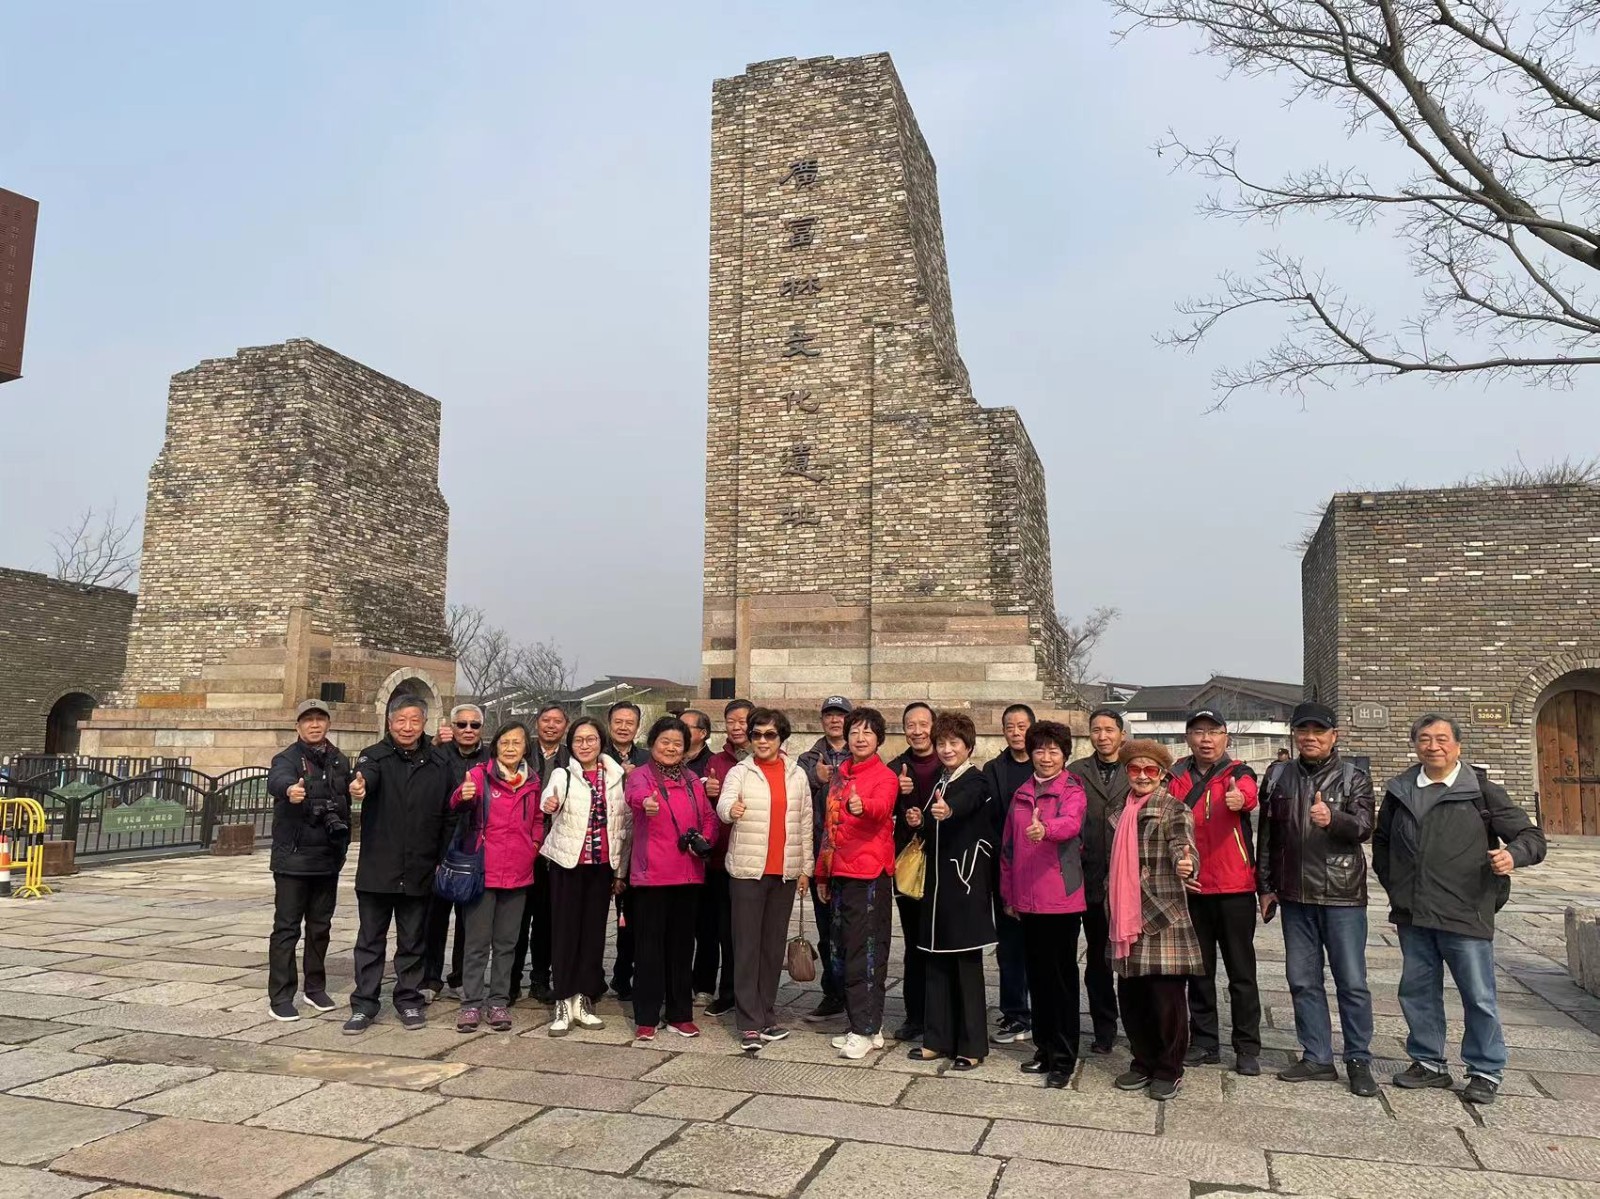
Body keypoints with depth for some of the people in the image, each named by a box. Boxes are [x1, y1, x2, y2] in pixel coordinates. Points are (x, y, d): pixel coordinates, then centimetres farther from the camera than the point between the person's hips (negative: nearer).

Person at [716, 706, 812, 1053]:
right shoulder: (740, 772, -1)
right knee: (747, 946, -2)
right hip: (747, 870, -3)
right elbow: (723, 804, -21)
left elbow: (805, 823, 12)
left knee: (775, 944, 11)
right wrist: (731, 808, -44)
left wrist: (805, 867, 10)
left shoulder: (797, 775, 8)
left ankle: (766, 1016, 22)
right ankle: (750, 1025, 2)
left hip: (785, 872, 3)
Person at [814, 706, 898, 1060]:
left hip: (869, 874, -8)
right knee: (843, 951, 11)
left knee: (865, 951, -5)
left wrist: (862, 805, -51)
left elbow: (881, 807, -29)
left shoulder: (885, 777, -6)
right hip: (839, 873, 8)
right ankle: (864, 1026, 22)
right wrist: (822, 872, 20)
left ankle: (865, 1030, 4)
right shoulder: (838, 774, 15)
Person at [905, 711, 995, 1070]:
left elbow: (966, 802, -34)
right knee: (935, 961, 10)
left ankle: (972, 1045, 8)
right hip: (937, 880, 7)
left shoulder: (976, 781, -10)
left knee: (967, 963, -1)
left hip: (966, 881, -7)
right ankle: (937, 1039, 20)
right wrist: (921, 821, 0)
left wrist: (948, 809, -56)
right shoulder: (939, 782, 14)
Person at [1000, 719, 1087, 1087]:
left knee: (1062, 977, 1)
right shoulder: (1021, 794, 10)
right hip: (1028, 901, 5)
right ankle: (1044, 1048, 26)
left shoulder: (1072, 790, -6)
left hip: (1062, 899, -5)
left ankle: (1063, 1059, 11)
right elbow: (1008, 845, 14)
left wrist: (1045, 829, -50)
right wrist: (1008, 893, 12)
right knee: (1037, 975, 13)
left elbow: (1071, 822, -28)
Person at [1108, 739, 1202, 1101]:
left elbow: (1183, 846, -23)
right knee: (1130, 996, 11)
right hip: (1126, 920, 6)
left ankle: (1168, 1070, 16)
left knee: (1167, 999, -1)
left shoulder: (1174, 809, -5)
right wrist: (1112, 906, 19)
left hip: (1164, 918, -6)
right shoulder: (1118, 813, 14)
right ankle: (1144, 1063, 28)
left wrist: (1187, 865, -44)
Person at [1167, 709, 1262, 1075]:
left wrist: (1239, 798, -52)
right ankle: (1204, 1042, 23)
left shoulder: (1238, 773, -4)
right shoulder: (1176, 778, 6)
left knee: (1241, 970, 4)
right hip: (1190, 886, 3)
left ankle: (1247, 1047, 14)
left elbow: (1247, 794, -28)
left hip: (1234, 887, -3)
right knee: (1198, 968, 12)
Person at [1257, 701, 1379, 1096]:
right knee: (1303, 981, 10)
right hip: (1295, 896, 4)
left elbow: (1364, 826, -16)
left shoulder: (1353, 777, -2)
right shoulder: (1278, 776, 8)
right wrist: (1266, 887, 10)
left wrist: (1333, 819, -36)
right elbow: (1267, 836, 12)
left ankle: (1359, 1061, 16)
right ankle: (1317, 1058, 21)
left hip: (1341, 894, -4)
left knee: (1352, 982, 3)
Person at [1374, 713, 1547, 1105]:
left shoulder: (1482, 791, -3)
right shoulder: (1399, 791, 9)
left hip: (1466, 912, -4)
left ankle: (1486, 1071, 20)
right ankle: (1429, 1063, 27)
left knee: (1478, 996, 4)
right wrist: (1393, 885, 13)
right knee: (1417, 991, 12)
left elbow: (1531, 836, -2)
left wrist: (1513, 854, -23)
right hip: (1413, 914, 4)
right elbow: (1381, 842, 23)